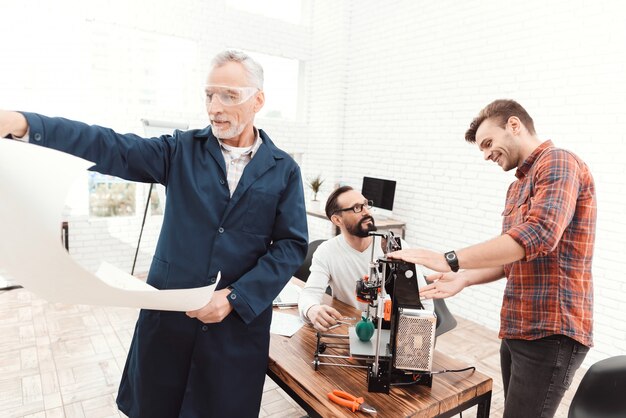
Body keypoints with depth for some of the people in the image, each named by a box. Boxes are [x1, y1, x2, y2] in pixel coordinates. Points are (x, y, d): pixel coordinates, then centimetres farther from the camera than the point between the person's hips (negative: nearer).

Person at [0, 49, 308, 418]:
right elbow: (113, 148, -8)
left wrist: (235, 298, -15)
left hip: (239, 324, -1)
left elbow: (292, 245, -7)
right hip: (169, 314, 2)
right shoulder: (182, 150, 2)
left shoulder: (284, 170, -2)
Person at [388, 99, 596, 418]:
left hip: (550, 332, -9)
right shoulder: (518, 186, 19)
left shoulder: (558, 163, -11)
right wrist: (463, 278, 3)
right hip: (518, 329, 9)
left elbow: (537, 235, -28)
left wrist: (449, 260, -30)